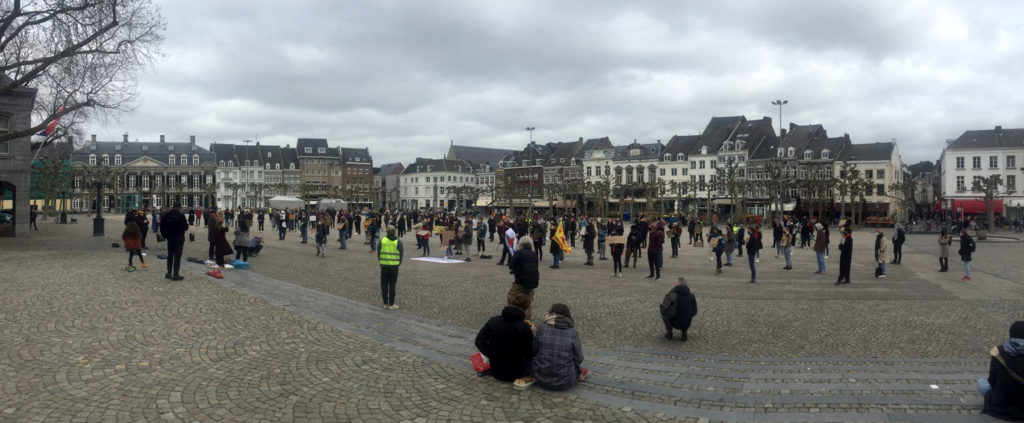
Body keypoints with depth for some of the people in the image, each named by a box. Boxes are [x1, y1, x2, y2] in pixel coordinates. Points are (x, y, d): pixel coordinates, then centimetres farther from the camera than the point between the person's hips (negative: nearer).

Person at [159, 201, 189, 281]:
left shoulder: (165, 215, 2)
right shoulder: (180, 215, -16)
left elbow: (162, 226, 5)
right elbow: (185, 227, -12)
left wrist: (165, 235, 13)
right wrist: (187, 224, 9)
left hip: (170, 238, 6)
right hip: (179, 238, -5)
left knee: (170, 255, 17)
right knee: (177, 256, -2)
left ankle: (169, 273, 21)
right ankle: (175, 275, -4)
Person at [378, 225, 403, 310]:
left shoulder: (382, 240, -3)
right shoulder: (398, 241, -6)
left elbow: (378, 252, 3)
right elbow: (401, 253, -2)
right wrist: (399, 262, 11)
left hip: (384, 265, 1)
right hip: (394, 266, -1)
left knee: (384, 285, 11)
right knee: (392, 285, 4)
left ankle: (385, 303, 15)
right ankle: (391, 304, 6)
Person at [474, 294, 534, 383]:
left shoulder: (493, 321, -10)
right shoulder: (525, 328, -20)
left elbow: (479, 342, -8)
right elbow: (530, 355, -11)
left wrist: (492, 355, 1)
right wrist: (531, 334, -3)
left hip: (496, 372, 4)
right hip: (516, 374, -4)